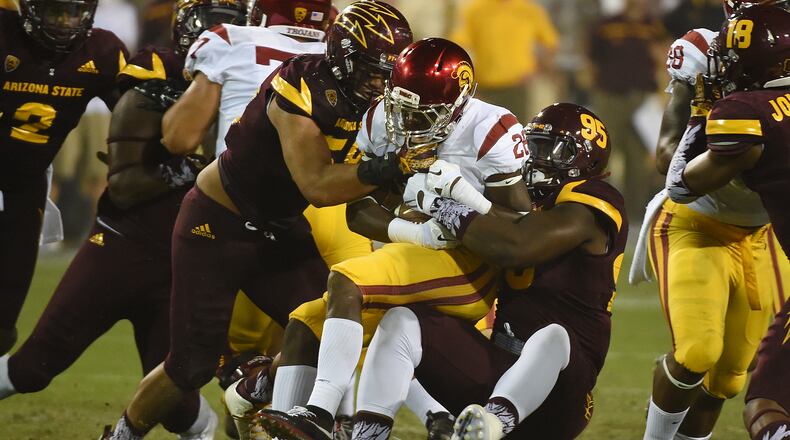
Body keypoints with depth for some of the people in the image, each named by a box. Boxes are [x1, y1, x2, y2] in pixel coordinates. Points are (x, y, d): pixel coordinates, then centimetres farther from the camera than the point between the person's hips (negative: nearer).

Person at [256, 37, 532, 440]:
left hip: (467, 269, -8)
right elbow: (358, 212, 3)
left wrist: (469, 197, -28)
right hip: (410, 255, 8)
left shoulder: (489, 131, -11)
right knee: (305, 325, 0)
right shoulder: (382, 123, 5)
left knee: (346, 282, -27)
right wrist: (415, 231, -16)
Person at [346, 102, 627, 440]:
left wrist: (439, 205, -15)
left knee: (553, 336, -43)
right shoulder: (538, 204, 20)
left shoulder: (588, 207, -8)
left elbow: (512, 247, -22)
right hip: (498, 368, 8)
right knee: (401, 323, -8)